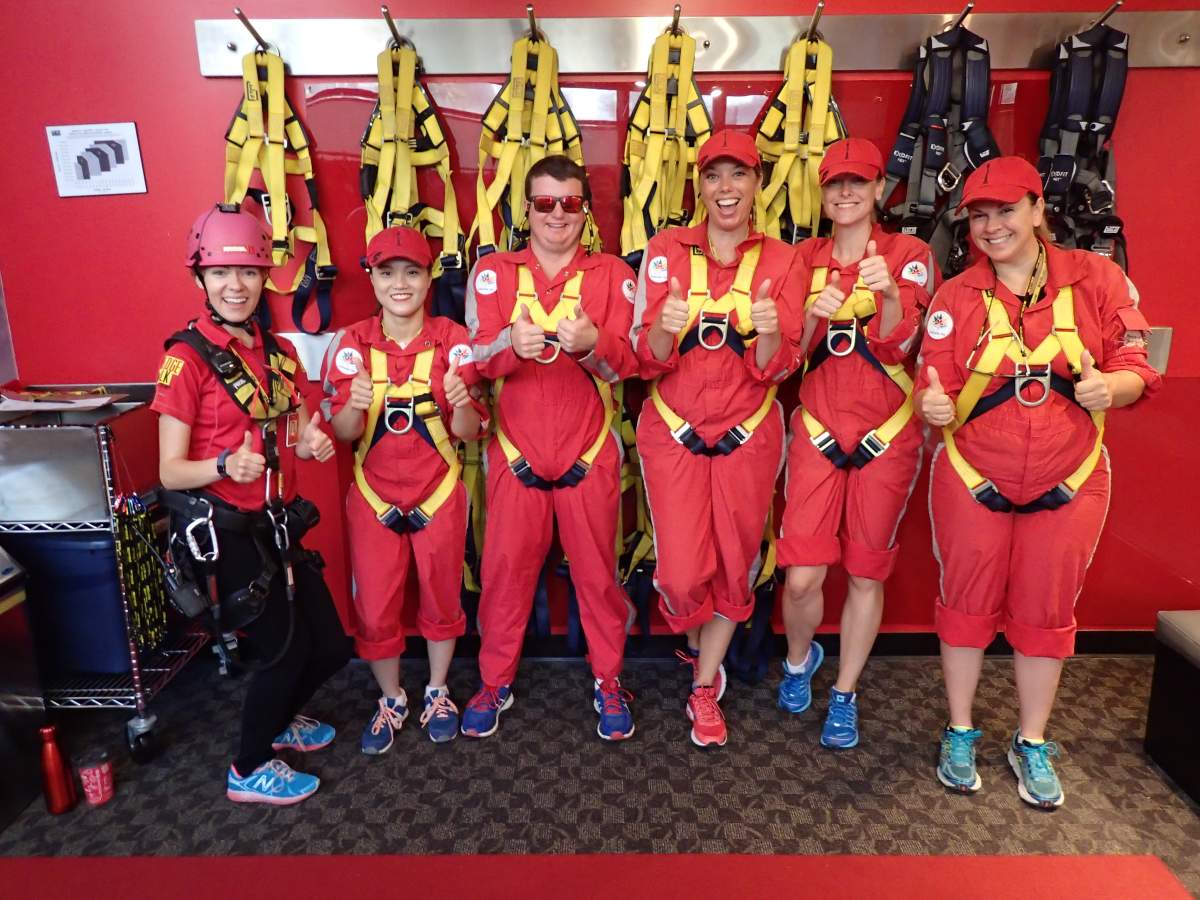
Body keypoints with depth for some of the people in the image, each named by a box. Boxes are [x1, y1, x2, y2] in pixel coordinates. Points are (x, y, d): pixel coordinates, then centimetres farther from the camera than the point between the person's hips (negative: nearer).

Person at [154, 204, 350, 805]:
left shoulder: (276, 351, 9)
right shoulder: (187, 356, -12)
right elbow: (169, 471, -12)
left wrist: (311, 444, -4)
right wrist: (225, 466, -32)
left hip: (277, 524, 7)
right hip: (221, 531, -7)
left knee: (330, 647, 10)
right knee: (283, 649, -1)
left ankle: (277, 719, 41)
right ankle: (249, 772, 25)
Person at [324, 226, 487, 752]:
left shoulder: (452, 340, -7)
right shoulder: (352, 343, -4)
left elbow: (469, 433, -7)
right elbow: (342, 433, -5)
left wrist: (462, 405, -30)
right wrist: (355, 406, -27)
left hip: (439, 496, 0)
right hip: (373, 498, 1)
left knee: (441, 599, 14)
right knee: (374, 609, 9)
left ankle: (437, 694, 38)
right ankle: (390, 700, 34)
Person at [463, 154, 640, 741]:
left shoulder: (613, 274, 3)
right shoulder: (493, 272, 4)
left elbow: (625, 364, -7)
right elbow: (478, 358, -7)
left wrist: (591, 344, -30)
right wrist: (511, 344, -30)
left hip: (589, 453, 0)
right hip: (516, 451, 1)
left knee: (597, 570, 8)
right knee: (505, 567, 6)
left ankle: (608, 681, 27)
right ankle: (496, 681, 26)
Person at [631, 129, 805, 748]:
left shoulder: (781, 262, 1)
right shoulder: (666, 250, -1)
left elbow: (775, 370, -4)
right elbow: (646, 360, -5)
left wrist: (771, 333, -26)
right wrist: (665, 327, -26)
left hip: (748, 436, 1)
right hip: (673, 433, -1)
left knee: (734, 566, 8)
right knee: (682, 572, -3)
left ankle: (704, 690, 30)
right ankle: (698, 652, 33)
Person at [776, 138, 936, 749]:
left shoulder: (910, 255, -1)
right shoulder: (805, 258, 7)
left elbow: (898, 346, -11)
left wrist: (890, 295, -31)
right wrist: (812, 315, -15)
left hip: (886, 435, -1)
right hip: (817, 433, 2)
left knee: (867, 571, 8)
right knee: (801, 576, -2)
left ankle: (844, 696, 27)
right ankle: (799, 660, 31)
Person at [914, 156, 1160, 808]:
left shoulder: (1095, 278, -3)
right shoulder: (955, 296, -3)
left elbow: (1136, 370, -2)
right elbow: (936, 386, -7)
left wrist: (1110, 385, -24)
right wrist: (933, 404, -29)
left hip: (1069, 485, 1)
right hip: (973, 481, 0)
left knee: (1045, 612, 12)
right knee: (967, 604, 10)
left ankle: (1032, 745, 32)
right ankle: (960, 734, 30)